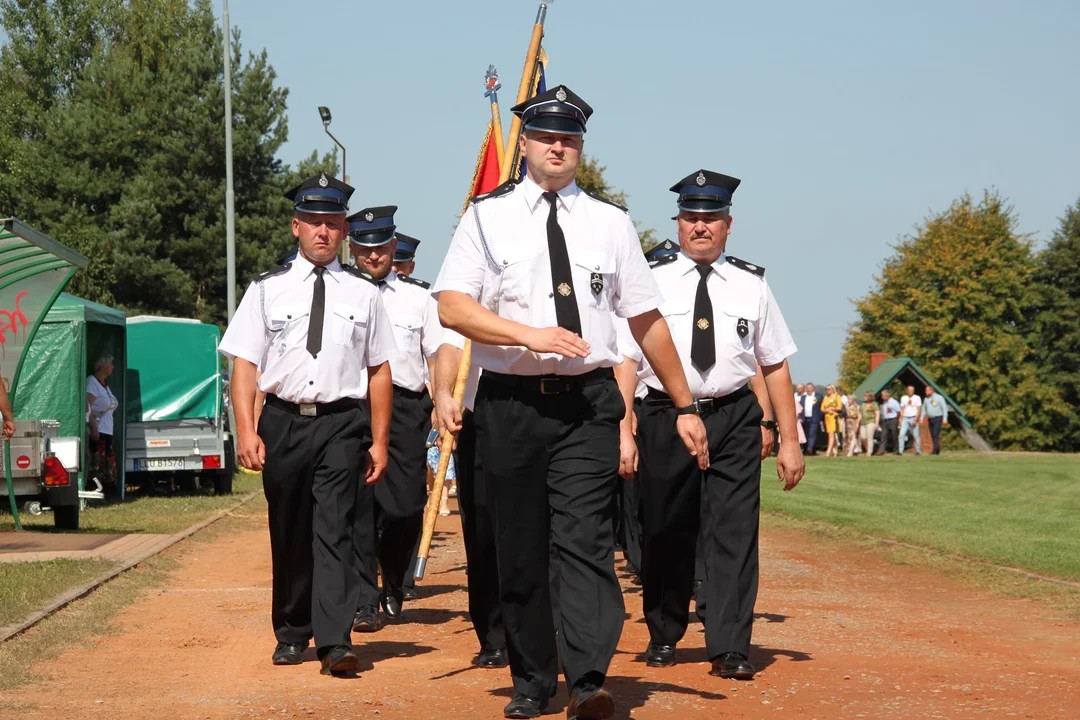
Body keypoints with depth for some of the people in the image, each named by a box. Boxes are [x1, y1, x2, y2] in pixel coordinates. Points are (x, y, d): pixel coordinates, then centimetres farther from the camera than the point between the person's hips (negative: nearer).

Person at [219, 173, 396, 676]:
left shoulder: (363, 294, 6)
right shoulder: (267, 289, 5)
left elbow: (379, 370, 8)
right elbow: (244, 364, 2)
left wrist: (379, 441, 5)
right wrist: (246, 431, -9)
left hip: (343, 424, -1)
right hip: (283, 421, 1)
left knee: (335, 529, -12)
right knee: (288, 533, 11)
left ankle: (335, 641, -16)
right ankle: (291, 633, 26)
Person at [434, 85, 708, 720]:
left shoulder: (610, 222, 11)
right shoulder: (488, 215, 6)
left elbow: (648, 320, 12)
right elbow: (452, 307, -4)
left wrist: (685, 407, 11)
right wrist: (530, 334, -16)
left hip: (587, 404, 0)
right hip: (509, 403, 0)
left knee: (586, 540, -13)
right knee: (520, 549, 6)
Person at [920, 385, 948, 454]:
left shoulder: (939, 398, -4)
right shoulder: (926, 399, 12)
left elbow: (944, 408, -6)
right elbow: (924, 410, 16)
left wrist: (945, 418, -14)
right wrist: (921, 418, 5)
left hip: (938, 418, -6)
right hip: (930, 419, 6)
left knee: (936, 435, -16)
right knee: (932, 436, 5)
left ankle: (935, 450, -22)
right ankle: (937, 451, 11)